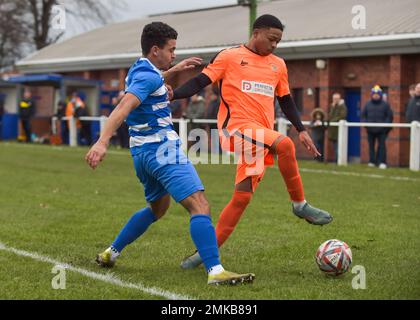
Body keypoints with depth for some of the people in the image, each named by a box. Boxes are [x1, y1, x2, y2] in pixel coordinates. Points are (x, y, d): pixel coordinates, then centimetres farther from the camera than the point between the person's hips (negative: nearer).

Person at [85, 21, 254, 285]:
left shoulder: (139, 70, 16)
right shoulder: (149, 76, -15)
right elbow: (124, 107, -29)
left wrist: (175, 69, 40)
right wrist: (103, 142, -40)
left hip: (142, 152, 11)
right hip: (162, 148, -11)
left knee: (158, 207, 29)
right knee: (200, 206, -18)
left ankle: (111, 253, 32)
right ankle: (216, 272, -31)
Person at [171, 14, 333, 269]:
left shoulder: (278, 65, 18)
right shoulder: (230, 57, 3)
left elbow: (286, 100, 27)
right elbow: (200, 82, 1)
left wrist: (302, 130, 19)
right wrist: (172, 94, -15)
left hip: (262, 134, 6)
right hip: (236, 124, -6)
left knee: (243, 195, -3)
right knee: (285, 145, -31)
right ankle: (300, 204, -15)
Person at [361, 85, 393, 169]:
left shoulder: (385, 105, 2)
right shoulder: (368, 104, 9)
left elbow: (389, 116, 2)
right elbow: (363, 115, 12)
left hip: (381, 130, -3)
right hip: (371, 129, 3)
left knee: (382, 145, -6)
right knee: (371, 145, 7)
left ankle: (382, 162, -7)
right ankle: (371, 161, 13)